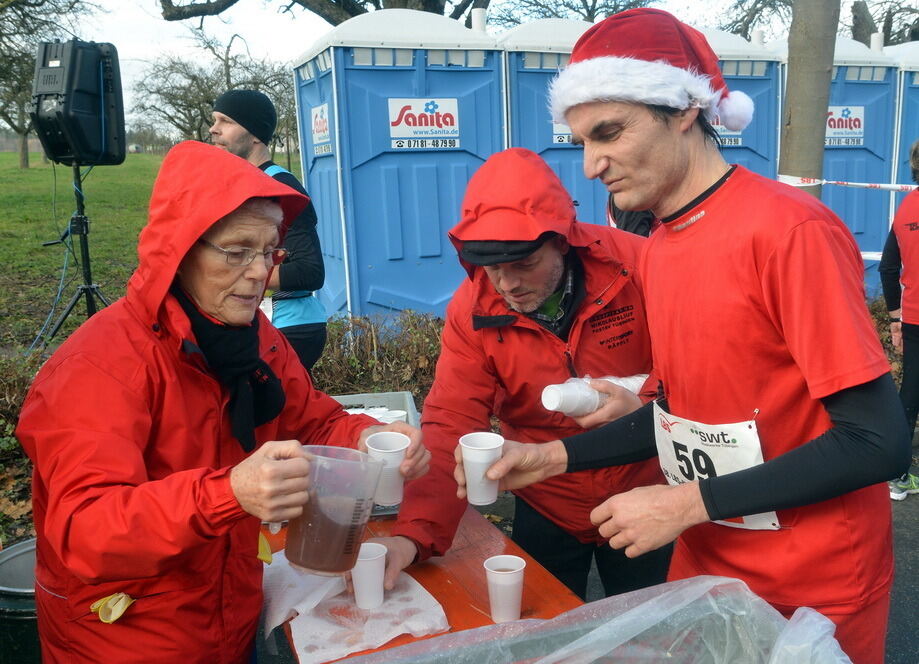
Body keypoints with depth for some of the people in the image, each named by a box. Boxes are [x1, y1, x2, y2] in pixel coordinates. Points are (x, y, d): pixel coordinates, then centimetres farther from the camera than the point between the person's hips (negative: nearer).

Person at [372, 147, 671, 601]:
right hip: (546, 511, 1)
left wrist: (641, 400, -29)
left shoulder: (634, 263, -20)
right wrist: (414, 533, -29)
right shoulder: (471, 311, -16)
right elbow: (450, 427, -18)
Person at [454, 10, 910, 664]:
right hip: (705, 561, 6)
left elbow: (878, 441, -22)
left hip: (814, 590, -6)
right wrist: (553, 456, -1)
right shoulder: (659, 248, 0)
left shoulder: (790, 230, -22)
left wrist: (686, 503, -22)